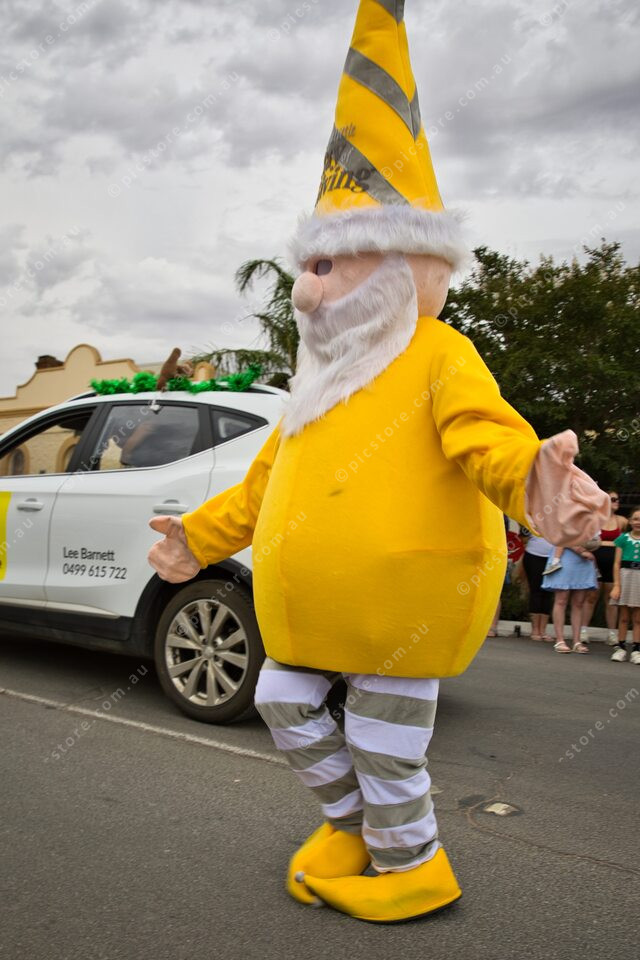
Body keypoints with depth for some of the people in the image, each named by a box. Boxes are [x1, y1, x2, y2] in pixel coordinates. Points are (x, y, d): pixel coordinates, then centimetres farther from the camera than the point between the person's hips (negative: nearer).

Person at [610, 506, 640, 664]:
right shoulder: (623, 538, 2)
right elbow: (617, 563, 0)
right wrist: (616, 585, -6)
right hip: (625, 575, 0)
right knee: (624, 617, 6)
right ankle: (621, 647, 14)